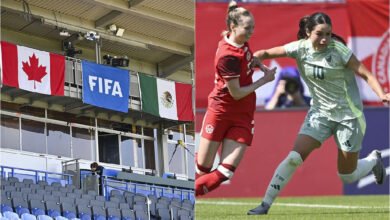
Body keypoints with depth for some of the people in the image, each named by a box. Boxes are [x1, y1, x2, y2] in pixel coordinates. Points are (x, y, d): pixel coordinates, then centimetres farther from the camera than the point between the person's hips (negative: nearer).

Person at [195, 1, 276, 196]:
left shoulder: (241, 41, -2)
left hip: (243, 115, 7)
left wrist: (261, 65, 2)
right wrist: (264, 80, -10)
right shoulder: (228, 56, -24)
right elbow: (236, 93, -17)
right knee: (202, 168, 2)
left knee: (226, 171, -3)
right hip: (221, 112, -7)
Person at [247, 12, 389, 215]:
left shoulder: (338, 50, -17)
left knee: (347, 177, 5)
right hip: (320, 112, 3)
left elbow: (365, 74, -18)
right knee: (294, 157, -14)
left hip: (348, 115, -3)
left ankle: (374, 160, 38)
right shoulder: (300, 48, -8)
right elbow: (266, 53, -3)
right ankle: (266, 204, -6)